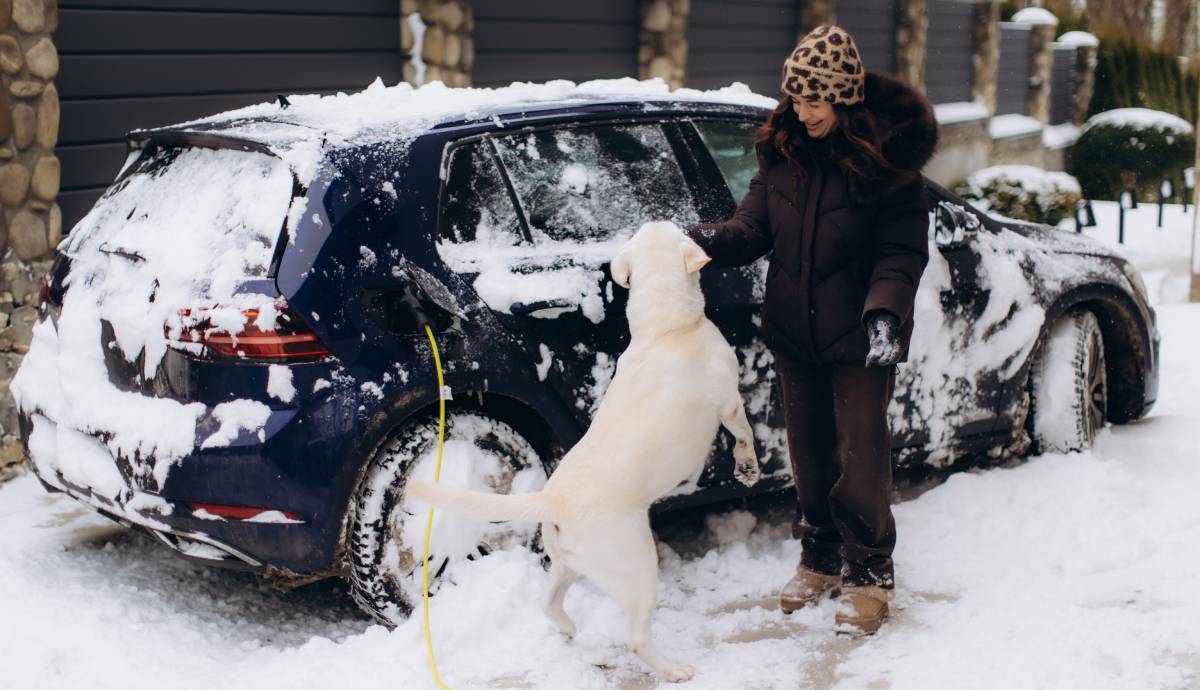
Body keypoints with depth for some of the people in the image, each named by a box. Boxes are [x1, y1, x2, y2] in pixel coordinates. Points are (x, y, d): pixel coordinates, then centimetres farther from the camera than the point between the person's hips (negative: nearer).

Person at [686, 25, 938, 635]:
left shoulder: (886, 157, -13)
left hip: (860, 337, -5)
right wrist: (705, 240, -19)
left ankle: (868, 574, 15)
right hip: (795, 332, 5)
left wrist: (884, 312, -27)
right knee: (808, 449, 15)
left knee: (861, 454, 0)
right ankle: (820, 560, 31)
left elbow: (901, 252, -12)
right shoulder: (782, 149, 1)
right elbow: (753, 228, 1)